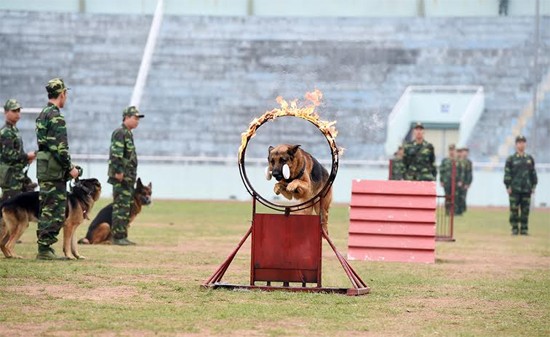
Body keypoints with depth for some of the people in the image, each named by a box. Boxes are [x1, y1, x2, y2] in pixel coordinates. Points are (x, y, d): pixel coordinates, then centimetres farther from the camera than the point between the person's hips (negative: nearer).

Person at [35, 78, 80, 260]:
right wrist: (70, 167, -13)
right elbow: (59, 147, -21)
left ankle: (44, 247, 17)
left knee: (47, 210, 13)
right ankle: (45, 249, -7)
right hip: (54, 170, -10)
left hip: (43, 169, 10)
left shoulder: (43, 115, 16)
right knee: (54, 212, -7)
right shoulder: (55, 116, -15)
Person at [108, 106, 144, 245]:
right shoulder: (120, 133, -12)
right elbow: (116, 154, -21)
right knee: (121, 207, -9)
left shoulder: (128, 134, 20)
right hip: (121, 178, -10)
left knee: (126, 207, 12)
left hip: (128, 178, 10)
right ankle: (118, 237, -7)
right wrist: (118, 172, -25)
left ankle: (122, 236, 16)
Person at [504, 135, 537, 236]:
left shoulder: (530, 159, 12)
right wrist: (508, 186, -9)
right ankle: (514, 229, 2)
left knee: (525, 210, 3)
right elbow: (507, 173, -2)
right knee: (514, 209, -4)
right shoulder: (511, 159, 2)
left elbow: (533, 173, 14)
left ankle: (524, 229, 8)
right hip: (514, 189, -3)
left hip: (526, 189, 3)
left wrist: (533, 186, 7)